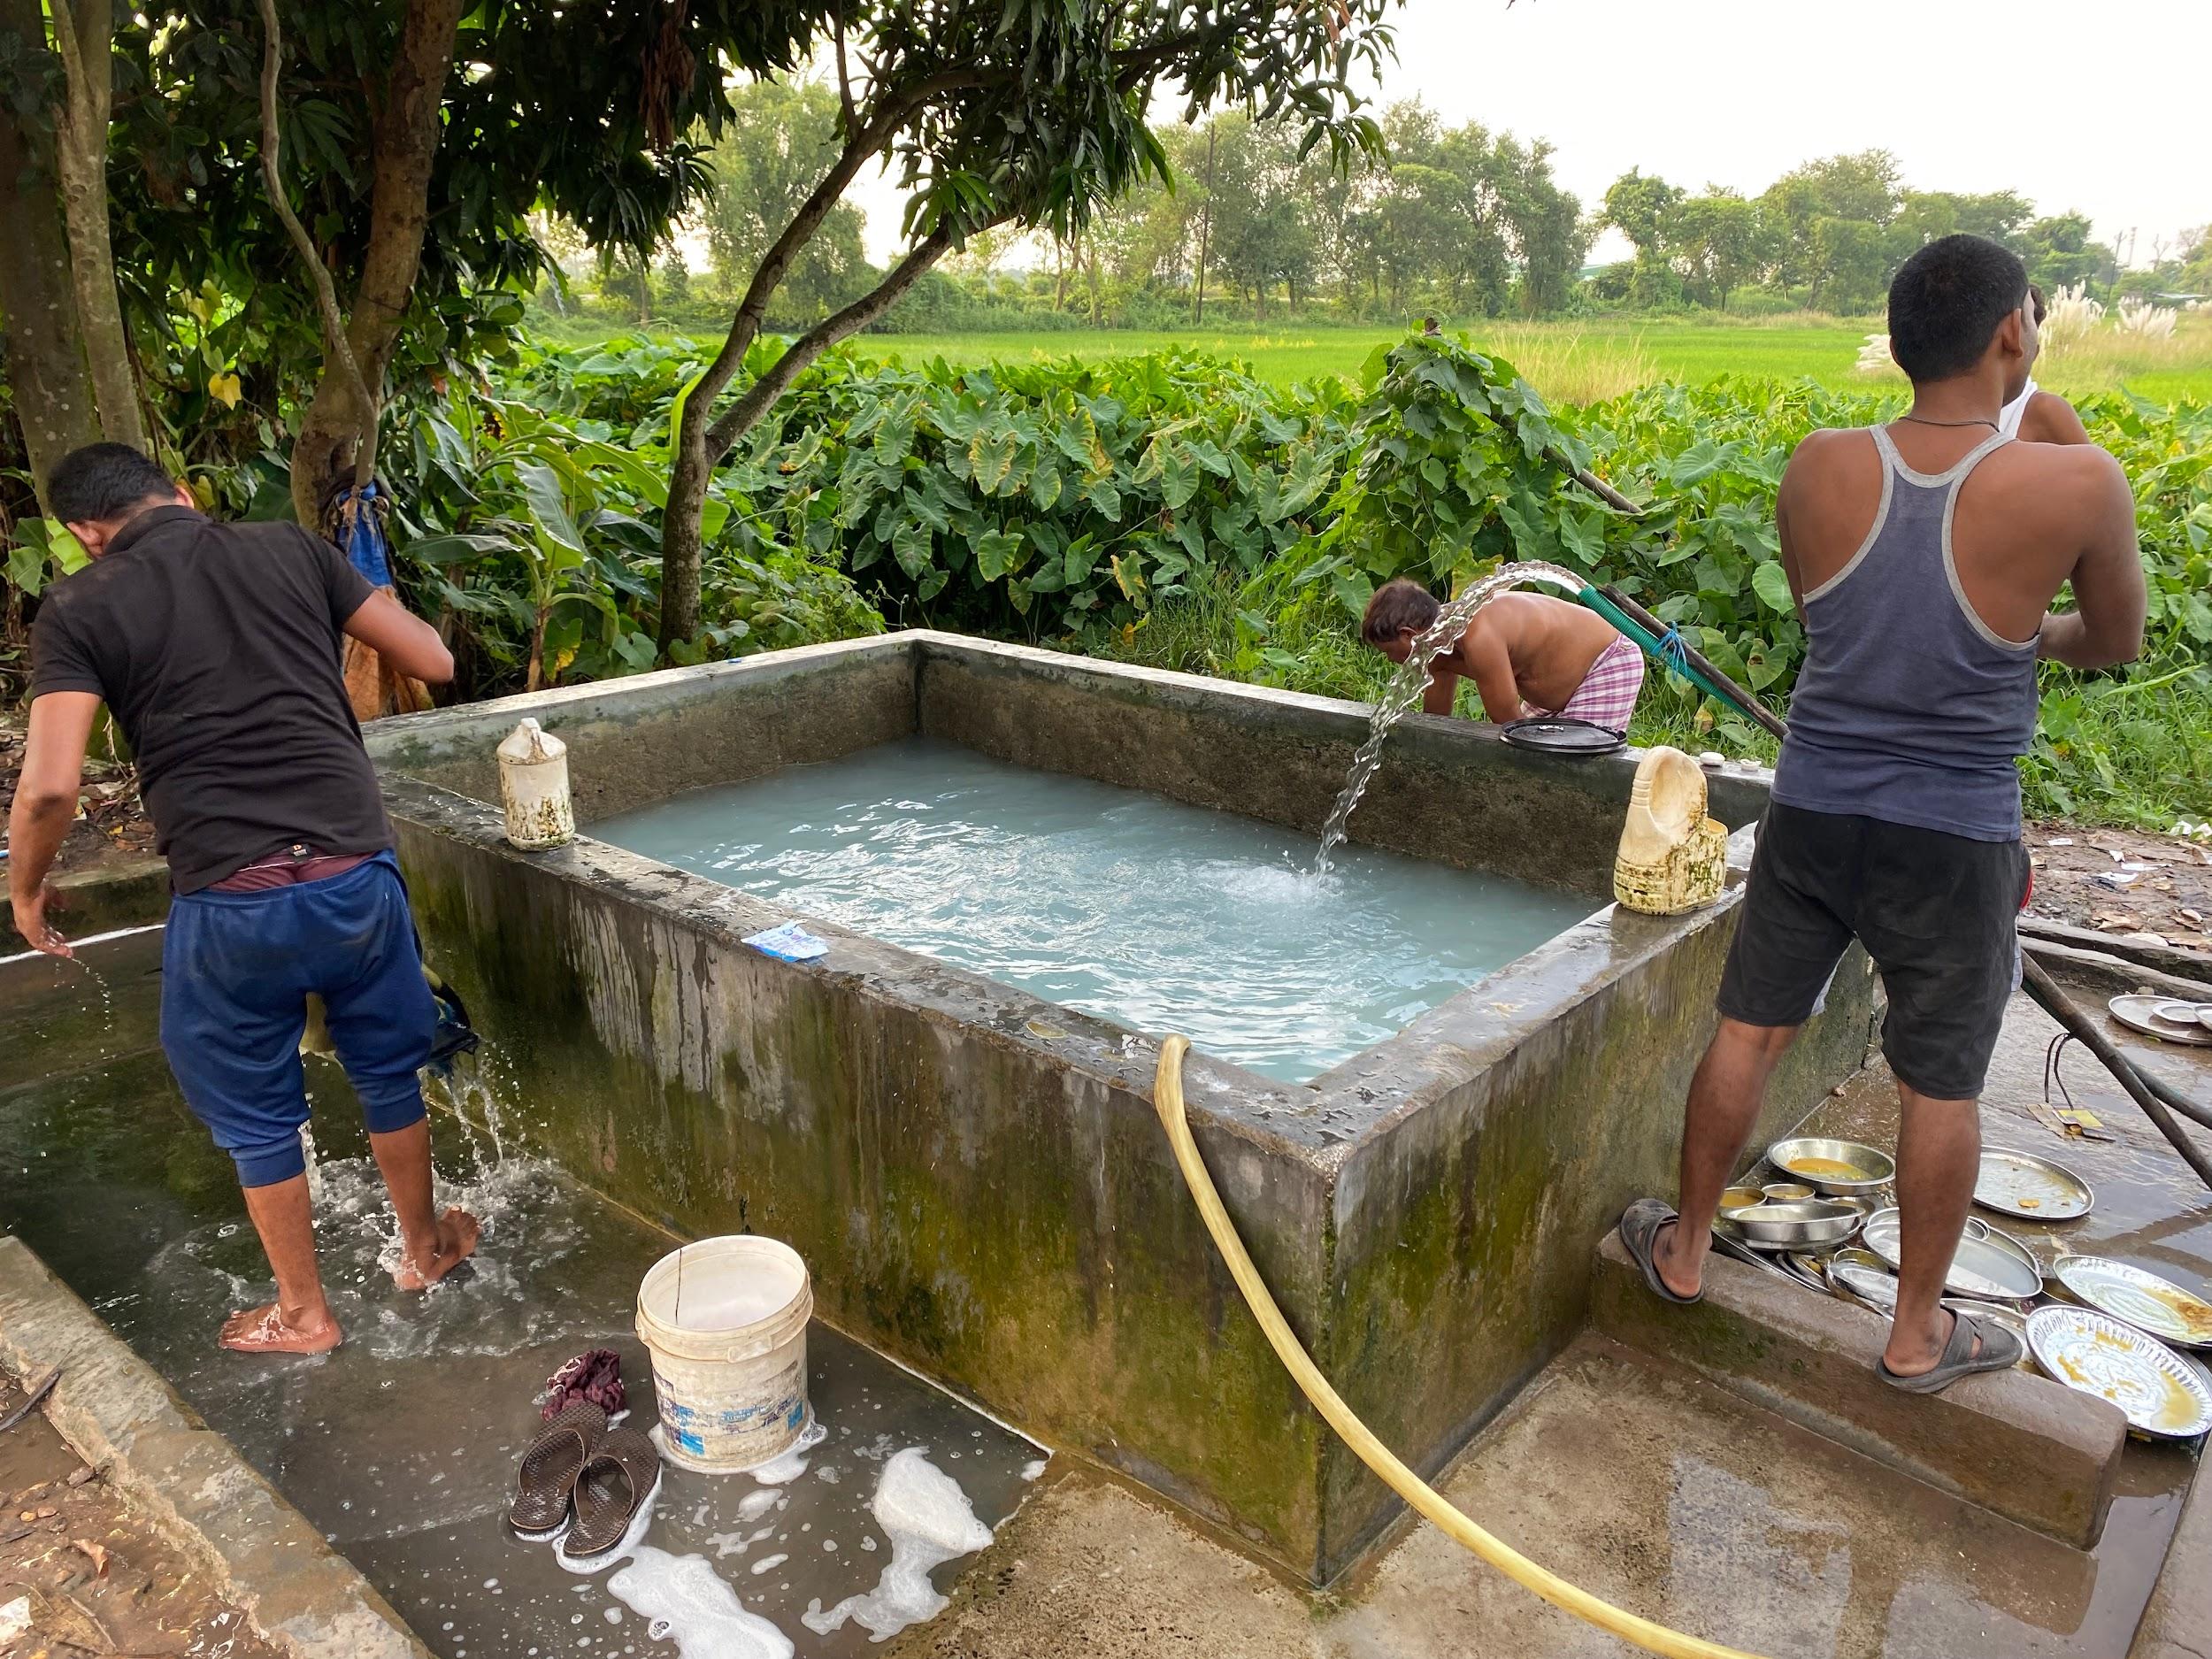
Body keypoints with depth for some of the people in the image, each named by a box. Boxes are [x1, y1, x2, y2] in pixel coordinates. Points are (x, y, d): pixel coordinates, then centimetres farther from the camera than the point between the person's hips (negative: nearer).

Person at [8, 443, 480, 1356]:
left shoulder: (77, 610, 0)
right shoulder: (290, 548, 6)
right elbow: (435, 662, 6)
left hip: (229, 900, -2)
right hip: (356, 871, 2)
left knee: (258, 1117, 19)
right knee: (389, 1074, 24)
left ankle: (302, 1314, 35)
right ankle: (424, 1245, 43)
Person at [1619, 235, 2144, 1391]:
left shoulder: (1820, 470, -7)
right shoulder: (2077, 486, -15)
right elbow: (2117, 642, 3)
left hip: (1814, 808, 3)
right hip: (1955, 833, -2)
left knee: (1747, 1033, 16)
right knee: (1940, 1087, 12)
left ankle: (1683, 1251, 33)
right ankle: (1917, 1332, 29)